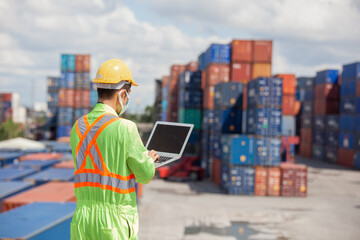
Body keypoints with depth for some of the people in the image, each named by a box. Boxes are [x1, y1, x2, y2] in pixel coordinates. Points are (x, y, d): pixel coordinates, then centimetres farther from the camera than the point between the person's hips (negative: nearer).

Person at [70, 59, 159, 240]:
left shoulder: (78, 127, 5)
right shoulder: (125, 128, -14)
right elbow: (146, 175, -7)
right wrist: (149, 158, 16)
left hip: (83, 216, 6)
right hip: (114, 218, -5)